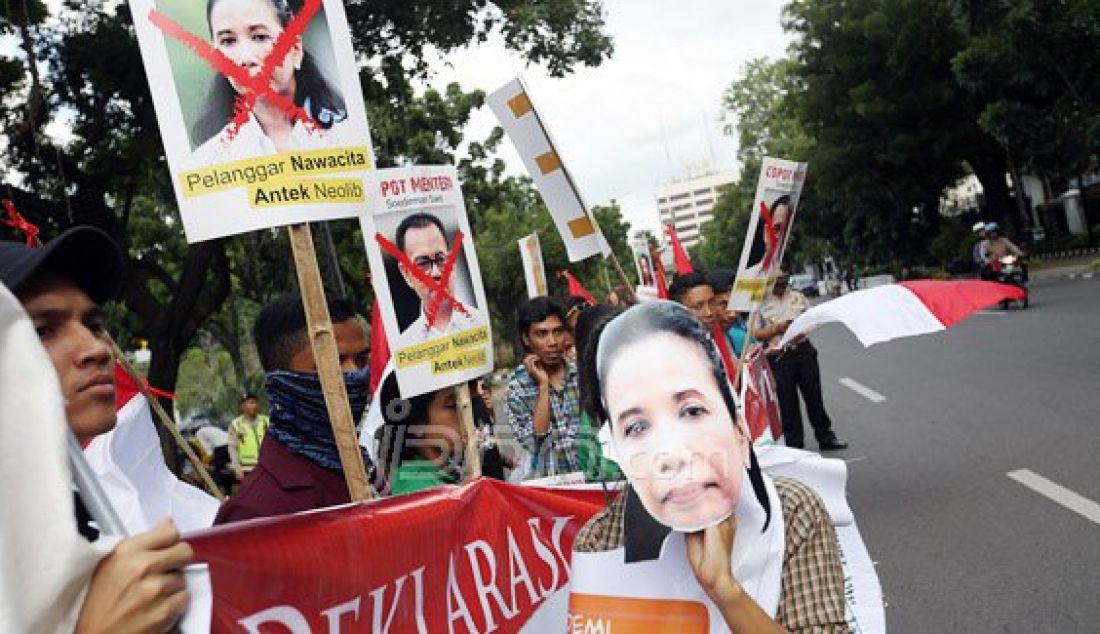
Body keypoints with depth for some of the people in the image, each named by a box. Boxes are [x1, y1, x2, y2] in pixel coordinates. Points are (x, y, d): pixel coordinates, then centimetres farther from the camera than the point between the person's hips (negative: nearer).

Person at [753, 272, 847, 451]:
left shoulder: (798, 297, 9)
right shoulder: (761, 303, -2)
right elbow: (756, 334, -4)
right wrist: (777, 328, -16)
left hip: (803, 349, 3)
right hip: (779, 356, -3)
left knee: (814, 395, 10)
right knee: (788, 402, 3)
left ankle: (826, 438, 22)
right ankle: (794, 444, 14)